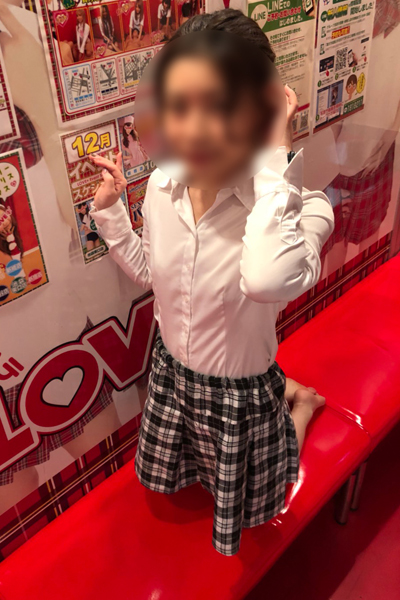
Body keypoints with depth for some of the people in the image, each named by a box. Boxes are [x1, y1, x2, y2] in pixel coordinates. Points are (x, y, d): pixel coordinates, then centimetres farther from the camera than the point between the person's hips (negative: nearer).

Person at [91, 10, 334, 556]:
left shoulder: (297, 207, -31)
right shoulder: (163, 187, -14)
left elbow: (270, 279, -56)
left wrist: (275, 158, -44)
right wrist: (109, 211, -7)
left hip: (241, 395, -5)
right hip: (171, 372, 5)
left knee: (246, 513, 25)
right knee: (168, 478, 35)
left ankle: (301, 403, 43)